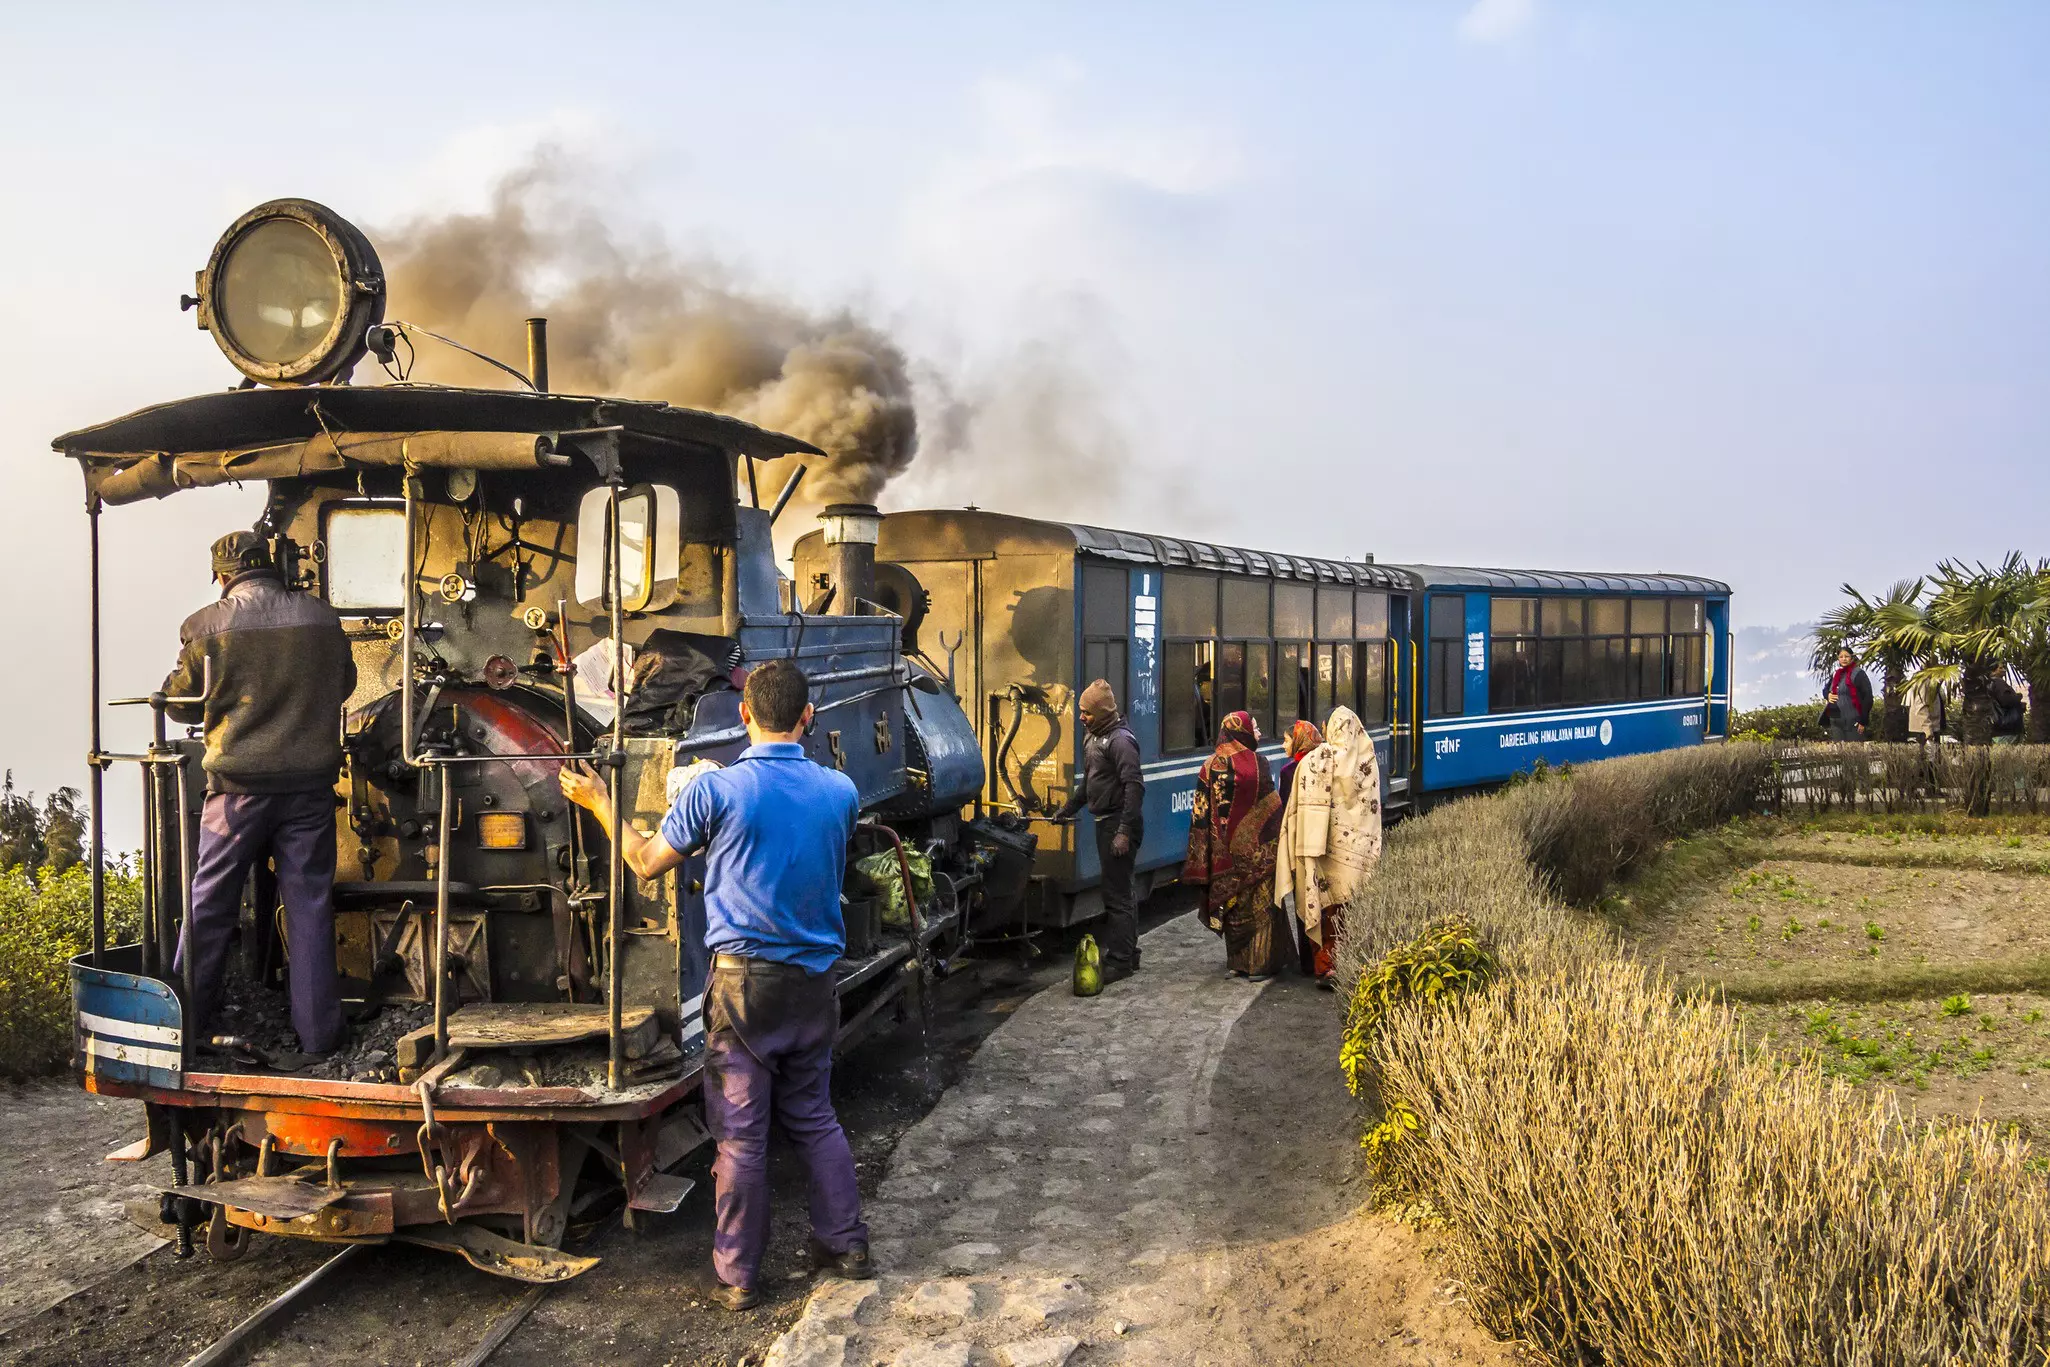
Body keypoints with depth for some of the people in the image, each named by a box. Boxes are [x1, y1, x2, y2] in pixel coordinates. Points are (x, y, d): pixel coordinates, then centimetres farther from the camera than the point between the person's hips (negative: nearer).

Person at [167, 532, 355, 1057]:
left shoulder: (208, 626, -6)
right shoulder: (322, 618, 1)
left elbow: (178, 703, 5)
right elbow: (344, 684, 16)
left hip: (239, 786, -2)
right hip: (311, 782, 2)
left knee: (209, 906, 11)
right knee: (309, 905, 7)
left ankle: (187, 1022, 18)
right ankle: (318, 1031, 10)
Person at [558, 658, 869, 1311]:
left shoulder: (716, 789, -11)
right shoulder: (840, 791, 0)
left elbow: (648, 862, 0)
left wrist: (599, 803, 15)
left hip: (745, 980, -4)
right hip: (815, 980, 4)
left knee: (741, 1134, 4)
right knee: (814, 1116, 19)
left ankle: (738, 1275, 13)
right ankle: (845, 1244, 24)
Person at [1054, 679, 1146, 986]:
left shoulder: (1120, 740, -16)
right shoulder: (1094, 738, 14)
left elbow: (1134, 787, -23)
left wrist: (1125, 831, -27)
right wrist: (1067, 809, 27)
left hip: (1119, 824, -10)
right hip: (1105, 823, 10)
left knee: (1117, 894, -7)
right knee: (1118, 891, 17)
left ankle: (1119, 961, -1)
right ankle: (1128, 955, 27)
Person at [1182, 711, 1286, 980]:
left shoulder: (1211, 765, 1)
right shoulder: (1257, 762, -11)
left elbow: (1201, 812, 1)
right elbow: (1272, 807, -10)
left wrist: (1204, 860, 6)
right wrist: (1276, 841, 1)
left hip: (1224, 850, 4)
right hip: (1256, 848, -4)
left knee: (1232, 902, 13)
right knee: (1259, 903, 4)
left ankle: (1237, 961, 21)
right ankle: (1260, 964, 6)